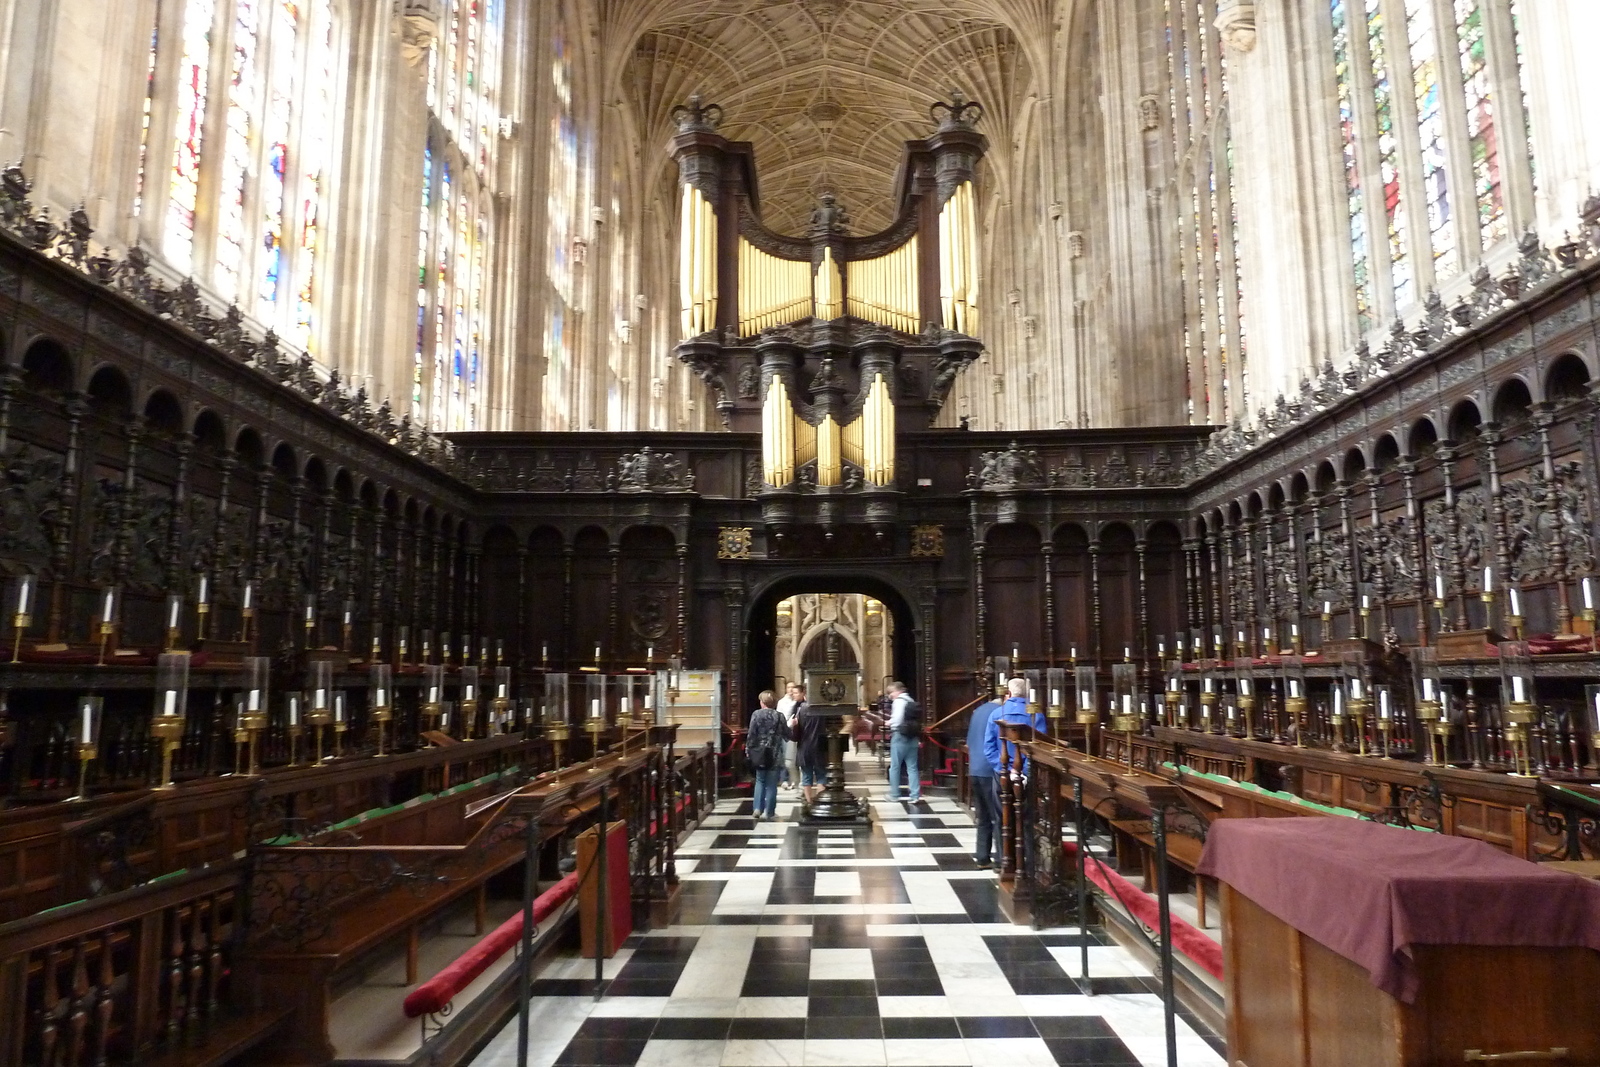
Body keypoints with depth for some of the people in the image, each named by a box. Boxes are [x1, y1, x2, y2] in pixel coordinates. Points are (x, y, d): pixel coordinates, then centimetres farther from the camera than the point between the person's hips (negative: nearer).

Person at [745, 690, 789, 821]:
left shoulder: (756, 714, -5)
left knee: (760, 781, 16)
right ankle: (768, 812, 6)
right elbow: (787, 735, 3)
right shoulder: (779, 716, -4)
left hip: (760, 753, 1)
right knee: (771, 784, 6)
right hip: (775, 755, -1)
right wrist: (790, 726, 22)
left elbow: (751, 734, -7)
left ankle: (757, 808, 7)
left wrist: (748, 750, 3)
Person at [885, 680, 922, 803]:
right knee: (912, 767, 7)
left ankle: (894, 794, 10)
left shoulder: (898, 701, -10)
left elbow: (896, 720, -19)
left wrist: (889, 723, -2)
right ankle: (915, 795, 2)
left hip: (900, 736, -7)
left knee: (895, 767, 4)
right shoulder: (912, 702, 15)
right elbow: (917, 721, 12)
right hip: (913, 737, 7)